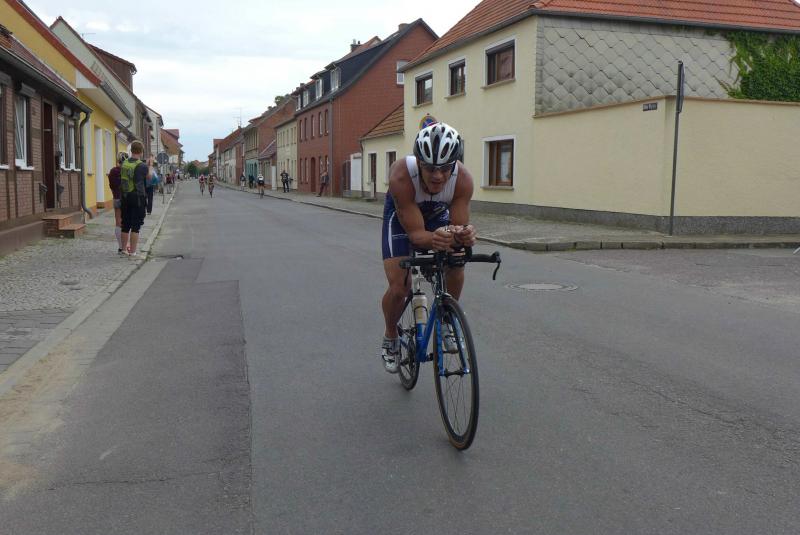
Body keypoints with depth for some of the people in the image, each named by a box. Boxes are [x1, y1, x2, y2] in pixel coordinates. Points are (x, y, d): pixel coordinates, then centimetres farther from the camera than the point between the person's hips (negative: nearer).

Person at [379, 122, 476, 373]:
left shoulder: (463, 179, -33)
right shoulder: (401, 176, -40)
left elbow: (459, 225, -30)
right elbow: (415, 232, -37)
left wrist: (465, 236, -54)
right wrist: (434, 240, -59)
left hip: (438, 215, 3)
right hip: (400, 217, -3)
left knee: (457, 264, -20)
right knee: (399, 288, -15)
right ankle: (390, 338, 15)